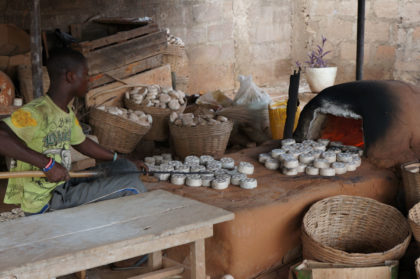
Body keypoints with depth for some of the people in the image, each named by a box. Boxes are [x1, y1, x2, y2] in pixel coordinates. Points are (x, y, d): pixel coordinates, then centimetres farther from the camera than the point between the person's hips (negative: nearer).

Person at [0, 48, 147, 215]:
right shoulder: (36, 113, -22)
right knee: (131, 185, -11)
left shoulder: (67, 113, 8)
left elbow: (81, 143, 23)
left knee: (127, 170, 15)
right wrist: (48, 163, -36)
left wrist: (125, 162, 25)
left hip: (63, 188, 10)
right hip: (44, 204, -10)